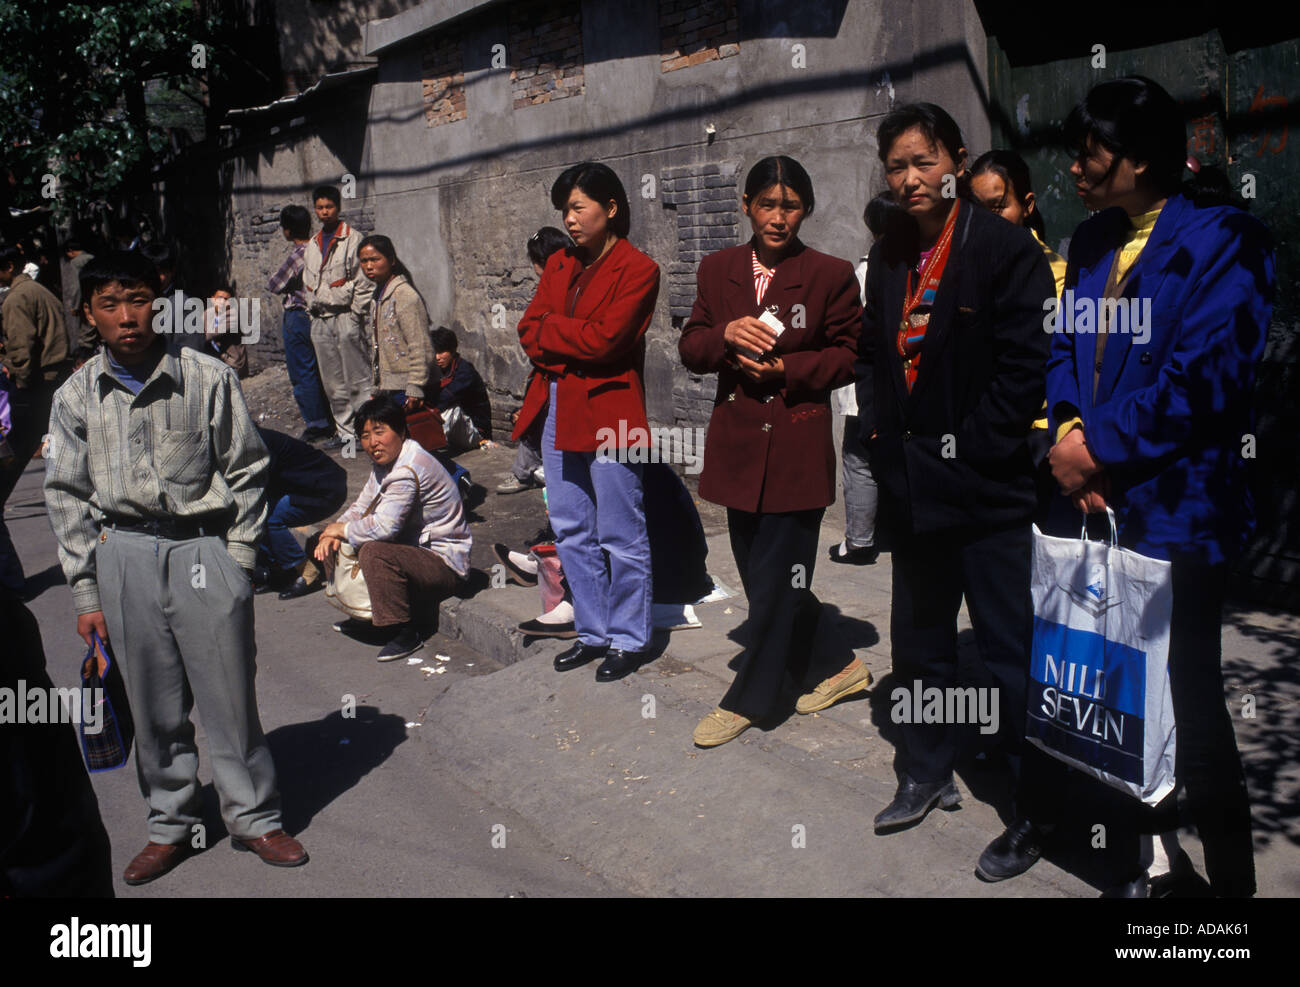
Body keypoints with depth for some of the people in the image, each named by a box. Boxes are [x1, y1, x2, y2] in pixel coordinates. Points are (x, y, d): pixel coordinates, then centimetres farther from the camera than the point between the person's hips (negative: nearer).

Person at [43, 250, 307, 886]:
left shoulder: (207, 378, -4)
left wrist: (238, 562, -1)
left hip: (203, 548, -2)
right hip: (124, 554, 2)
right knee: (154, 705, 11)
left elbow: (246, 472, 2)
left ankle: (253, 818, 21)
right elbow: (66, 497, 9)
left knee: (229, 697, 3)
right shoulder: (76, 397, 3)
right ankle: (171, 825, 28)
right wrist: (86, 591, 6)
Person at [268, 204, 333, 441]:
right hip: (317, 314, 8)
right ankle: (327, 422, 21)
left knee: (302, 374, 2)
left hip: (298, 317, -8)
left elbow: (273, 285, -11)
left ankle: (315, 424, 5)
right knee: (319, 372, 15)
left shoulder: (297, 255, -19)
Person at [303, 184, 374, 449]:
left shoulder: (353, 239, -3)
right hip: (320, 320, 7)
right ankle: (344, 430, 15)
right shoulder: (312, 245, 17)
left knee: (358, 378, -7)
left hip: (345, 317, -6)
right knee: (332, 383, 8)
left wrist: (355, 315, -11)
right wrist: (312, 312, 13)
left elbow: (364, 282, -7)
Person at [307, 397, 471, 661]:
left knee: (373, 552, -37)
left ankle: (405, 634, -24)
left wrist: (341, 529, -15)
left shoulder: (408, 471, -25)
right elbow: (361, 508, 13)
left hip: (444, 565, -10)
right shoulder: (385, 462, 7)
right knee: (327, 542, 8)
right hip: (415, 548, 10)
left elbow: (384, 526, -33)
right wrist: (331, 534, -7)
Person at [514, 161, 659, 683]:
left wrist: (549, 330, -4)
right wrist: (573, 342, -10)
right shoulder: (559, 264, 15)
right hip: (557, 408, 7)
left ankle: (628, 639, 16)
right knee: (571, 532, 13)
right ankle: (593, 633, 26)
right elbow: (529, 330, 6)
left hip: (607, 411, -7)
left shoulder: (638, 269, -6)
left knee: (622, 537, 1)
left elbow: (603, 339, -17)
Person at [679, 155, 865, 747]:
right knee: (761, 573, 13)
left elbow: (849, 354, 1)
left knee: (776, 579, -1)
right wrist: (726, 335, -13)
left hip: (798, 447, -5)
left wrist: (785, 369, -14)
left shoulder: (831, 275, -2)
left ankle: (748, 699, 15)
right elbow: (690, 348, 9)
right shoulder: (718, 270, 9)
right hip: (738, 443, 5)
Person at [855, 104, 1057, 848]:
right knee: (920, 640, 17)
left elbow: (1025, 366, -14)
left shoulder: (1007, 247, -9)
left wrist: (966, 451, -15)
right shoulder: (890, 257, 11)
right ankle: (928, 774, 34)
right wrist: (881, 436, 3)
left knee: (1011, 649, 1)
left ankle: (1037, 801, 16)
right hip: (912, 485, 7)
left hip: (985, 487, -6)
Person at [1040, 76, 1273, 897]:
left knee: (1185, 704, 2)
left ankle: (1230, 878, 21)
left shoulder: (1223, 240, -8)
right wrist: (1070, 430, -7)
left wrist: (1101, 448, -13)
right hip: (1094, 501, 6)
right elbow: (1066, 346, 12)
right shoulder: (1091, 241, 14)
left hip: (1176, 512, -6)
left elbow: (1207, 375, -17)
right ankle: (1132, 851, 32)